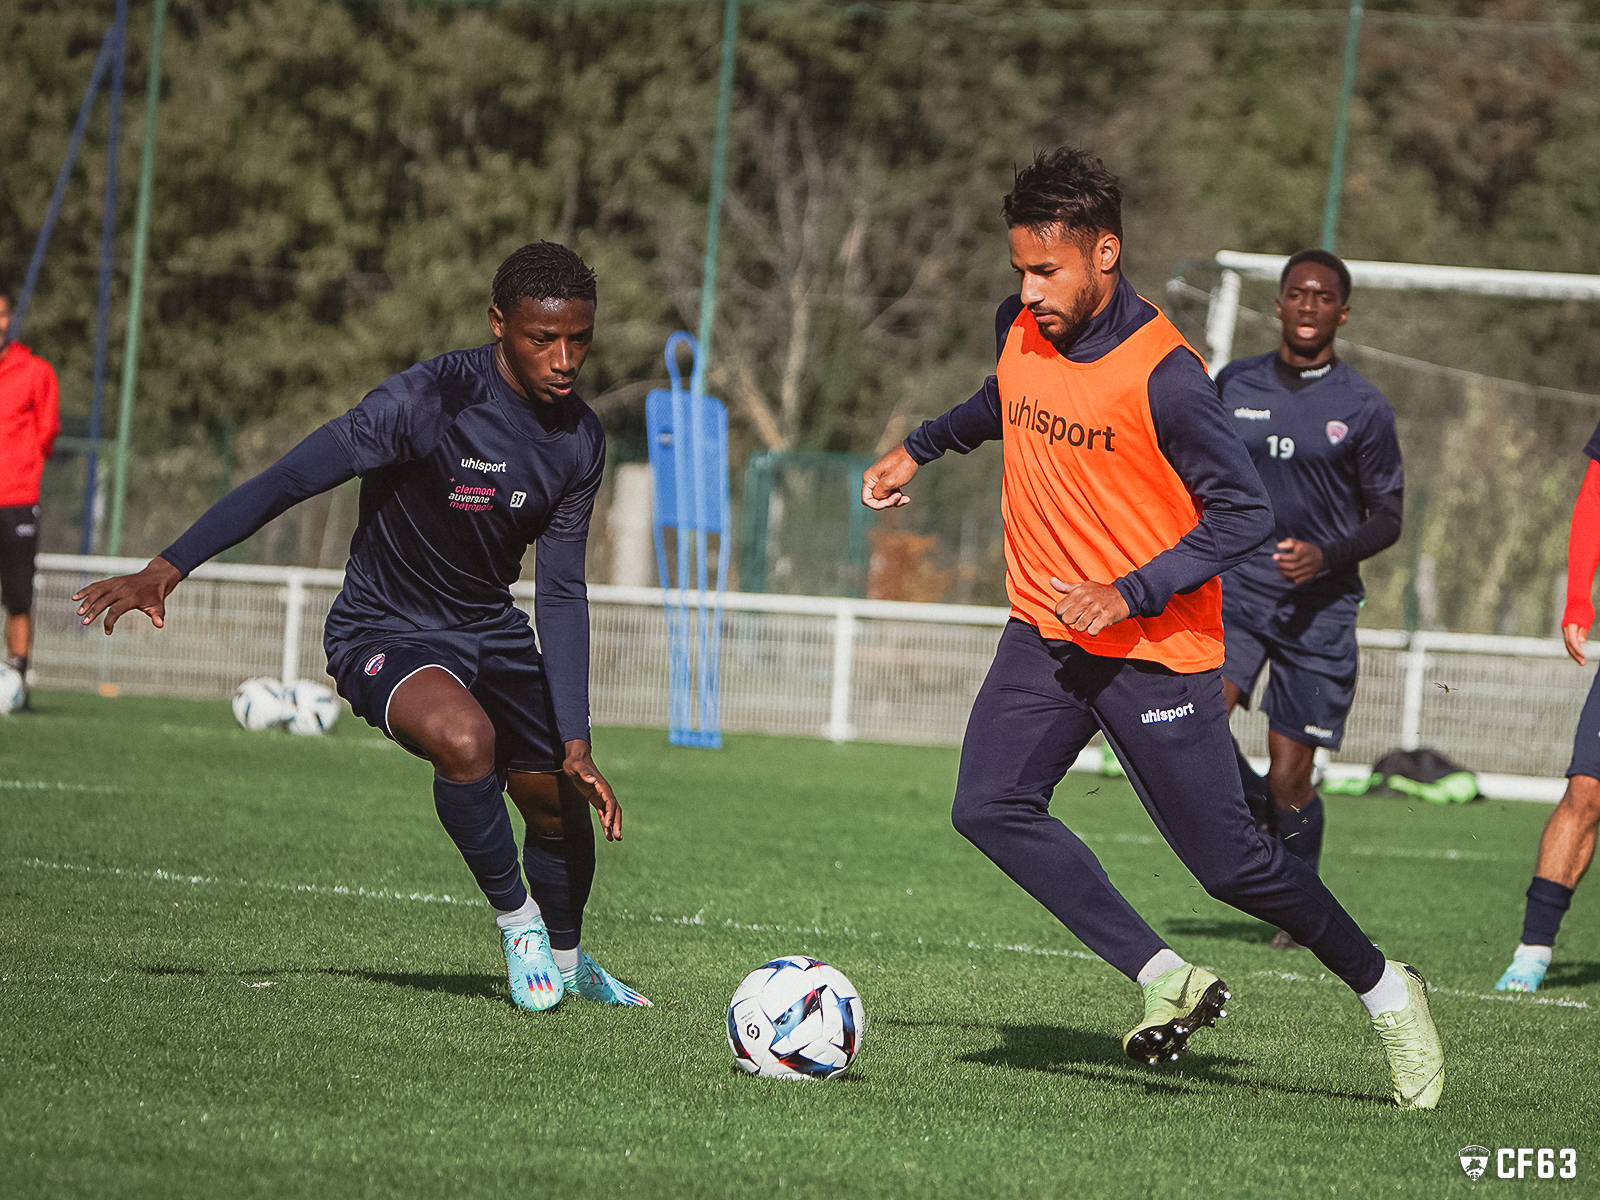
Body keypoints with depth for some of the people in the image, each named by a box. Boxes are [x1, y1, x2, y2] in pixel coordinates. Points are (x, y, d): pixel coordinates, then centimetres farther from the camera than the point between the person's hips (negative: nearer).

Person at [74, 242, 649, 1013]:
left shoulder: (580, 442, -7)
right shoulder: (430, 401, -27)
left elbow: (560, 592, -2)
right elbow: (289, 481, -25)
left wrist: (575, 744, -8)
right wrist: (165, 570, -29)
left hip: (491, 631, 6)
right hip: (385, 635, -6)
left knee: (561, 808, 10)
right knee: (463, 737, -36)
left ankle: (564, 958, 43)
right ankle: (515, 919, -11)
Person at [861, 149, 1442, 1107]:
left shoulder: (1164, 375, -20)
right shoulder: (1022, 332, 1)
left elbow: (1245, 516, -18)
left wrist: (1130, 593, -24)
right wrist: (920, 448, 26)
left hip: (1157, 649, -6)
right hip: (1045, 633, 6)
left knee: (1229, 863, -3)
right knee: (990, 806, -15)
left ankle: (1387, 991, 20)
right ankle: (1166, 978, -8)